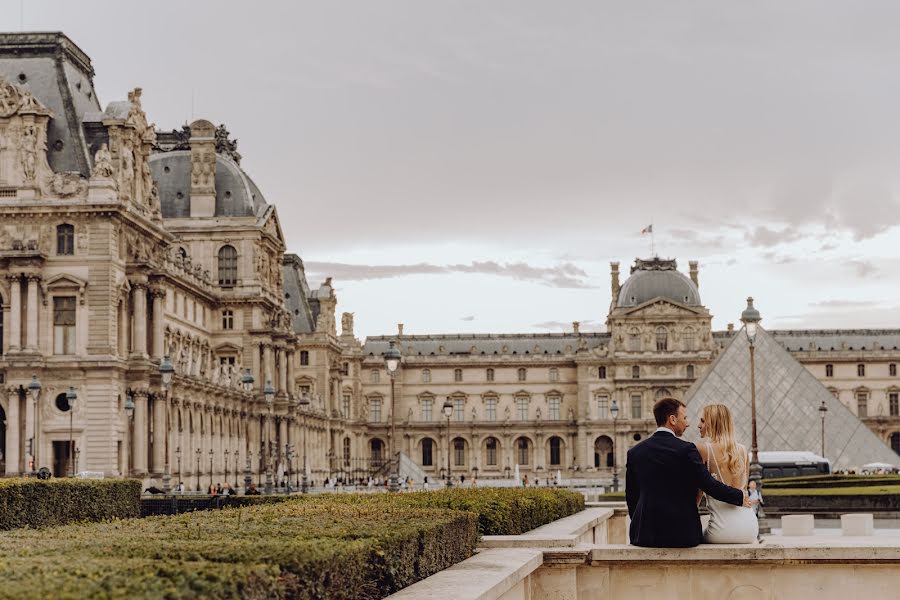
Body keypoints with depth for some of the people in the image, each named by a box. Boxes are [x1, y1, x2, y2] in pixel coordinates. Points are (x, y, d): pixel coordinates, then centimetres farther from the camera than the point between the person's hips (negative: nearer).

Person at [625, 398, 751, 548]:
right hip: (682, 534, -3)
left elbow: (631, 496, 10)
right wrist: (740, 497, 7)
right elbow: (709, 484, -8)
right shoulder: (685, 450, -9)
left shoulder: (634, 452, 4)